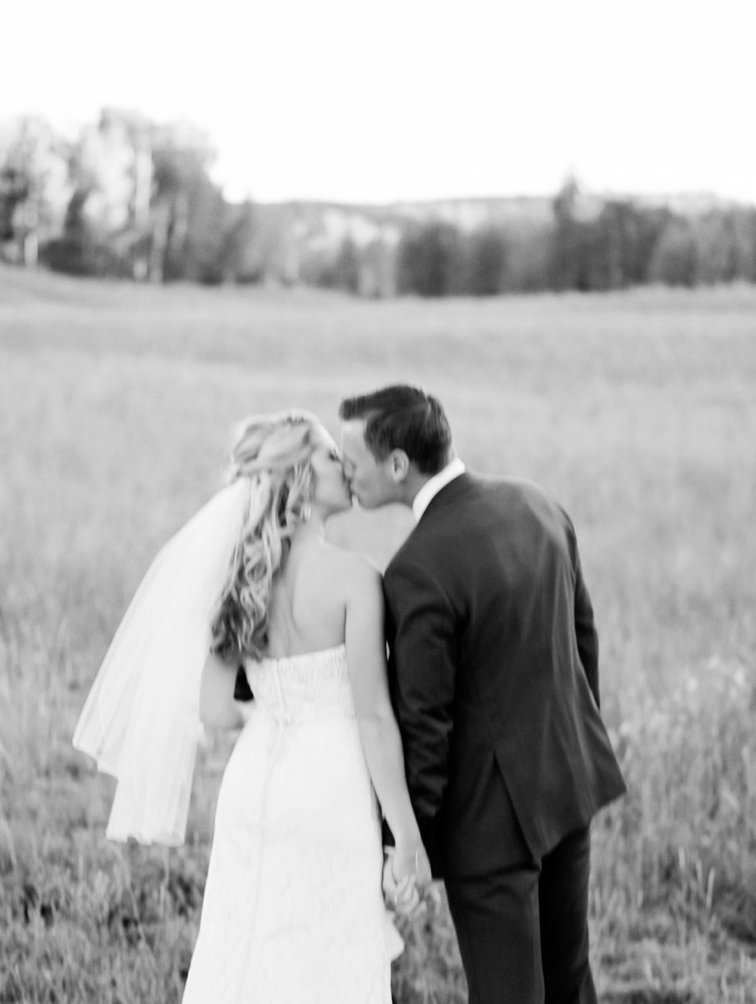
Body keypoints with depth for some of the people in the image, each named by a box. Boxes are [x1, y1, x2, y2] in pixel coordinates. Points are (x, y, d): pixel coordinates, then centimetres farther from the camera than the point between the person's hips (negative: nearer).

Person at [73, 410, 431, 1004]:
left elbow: (214, 710, 1)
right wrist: (408, 837, -8)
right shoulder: (353, 578, -14)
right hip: (332, 793, -5)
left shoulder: (236, 580, 3)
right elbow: (373, 717, -14)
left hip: (254, 784, 6)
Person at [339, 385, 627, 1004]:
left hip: (492, 812, -8)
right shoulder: (535, 504, -2)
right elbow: (583, 632, 9)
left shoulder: (418, 571, -26)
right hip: (569, 776, 8)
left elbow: (422, 721, -21)